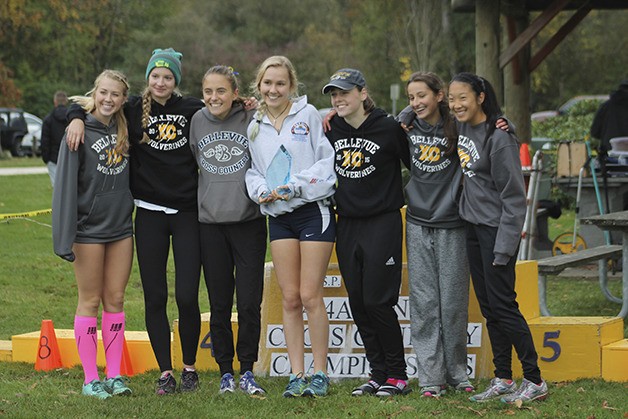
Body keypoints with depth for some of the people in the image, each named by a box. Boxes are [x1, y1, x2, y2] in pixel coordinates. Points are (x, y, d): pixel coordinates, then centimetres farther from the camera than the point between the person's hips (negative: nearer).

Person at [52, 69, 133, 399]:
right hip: (89, 229, -5)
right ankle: (90, 379, 7)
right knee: (90, 301, 2)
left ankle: (114, 375, 13)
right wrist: (65, 236, -19)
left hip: (121, 227, 5)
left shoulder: (124, 128, 5)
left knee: (115, 300, 7)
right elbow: (66, 183, -14)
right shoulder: (80, 130, -10)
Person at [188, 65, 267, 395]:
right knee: (219, 303, 7)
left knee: (250, 302, -2)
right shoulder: (197, 121, 4)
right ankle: (225, 371, 16)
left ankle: (247, 371, 10)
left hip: (249, 221, -2)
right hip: (210, 223, 2)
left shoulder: (253, 120, -5)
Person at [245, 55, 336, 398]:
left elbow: (328, 161, -7)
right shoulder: (255, 127, 13)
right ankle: (296, 375, 8)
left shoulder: (308, 114, -1)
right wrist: (262, 191, -5)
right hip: (278, 217, 4)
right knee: (290, 298, 3)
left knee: (310, 296, -7)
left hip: (314, 212, -4)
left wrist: (296, 185, -15)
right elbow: (252, 171, 16)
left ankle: (320, 374, 2)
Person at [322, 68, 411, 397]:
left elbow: (416, 165, -1)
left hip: (382, 223, -5)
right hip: (347, 225, 5)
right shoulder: (329, 130, 4)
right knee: (358, 303, 5)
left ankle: (397, 375, 4)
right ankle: (378, 373, 14)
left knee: (377, 301, -8)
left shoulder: (389, 129, -9)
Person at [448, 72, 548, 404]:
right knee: (488, 307, 10)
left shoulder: (499, 138, -18)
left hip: (497, 229, -8)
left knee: (503, 306, -7)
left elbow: (513, 197, -17)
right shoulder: (461, 128, 5)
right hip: (473, 227, 8)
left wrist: (504, 247, -19)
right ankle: (503, 379, 16)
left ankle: (534, 381, 0)